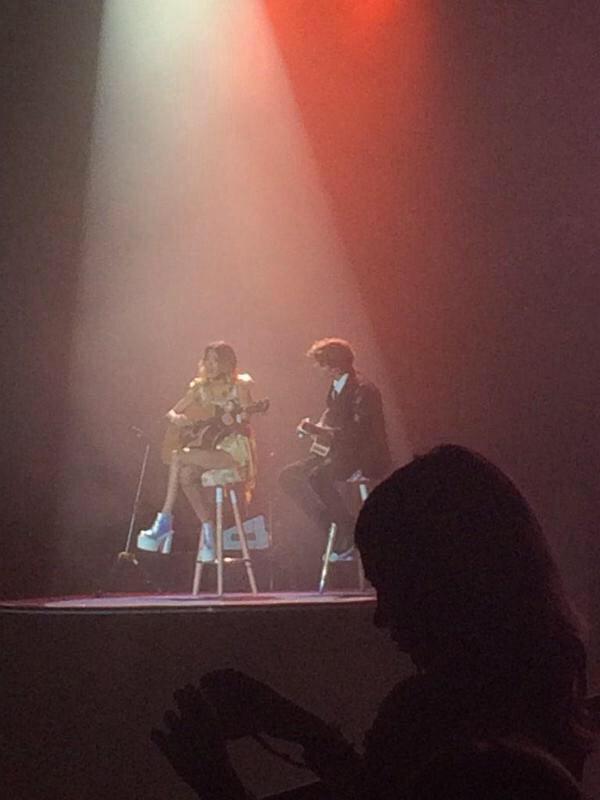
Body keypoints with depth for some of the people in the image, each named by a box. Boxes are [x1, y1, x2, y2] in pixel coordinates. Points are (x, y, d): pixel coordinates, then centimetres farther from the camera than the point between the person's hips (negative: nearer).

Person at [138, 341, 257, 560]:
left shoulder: (240, 385, 0)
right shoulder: (200, 388, 14)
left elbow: (246, 422, -5)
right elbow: (171, 413, 16)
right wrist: (176, 418, -7)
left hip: (233, 447, -5)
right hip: (208, 446, 5)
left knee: (179, 457, -25)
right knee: (186, 474, -26)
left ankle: (165, 519, -20)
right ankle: (208, 532, -21)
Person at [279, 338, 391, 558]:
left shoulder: (363, 390, -18)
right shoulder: (335, 387, 9)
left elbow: (357, 433, -25)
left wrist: (315, 429, -23)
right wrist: (316, 430, -1)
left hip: (364, 457, -10)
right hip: (338, 452, 10)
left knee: (318, 476, -32)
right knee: (289, 476, -3)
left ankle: (348, 531, -17)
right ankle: (331, 529, -5)